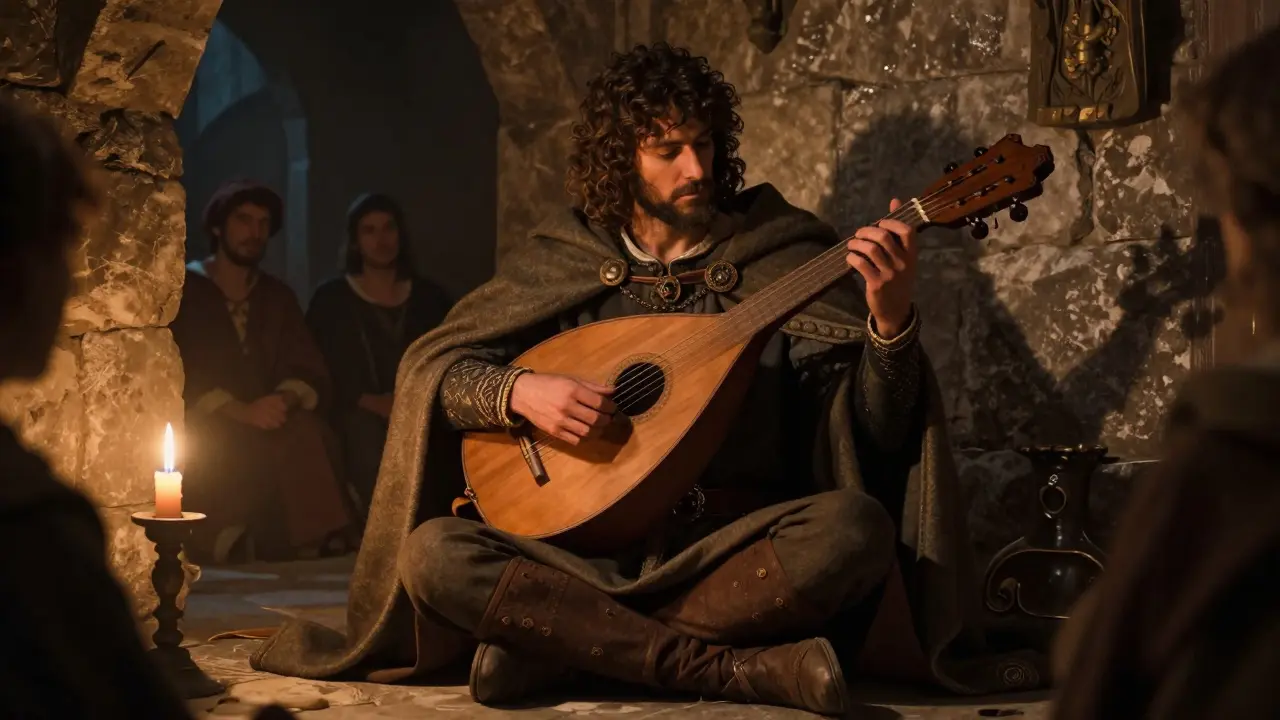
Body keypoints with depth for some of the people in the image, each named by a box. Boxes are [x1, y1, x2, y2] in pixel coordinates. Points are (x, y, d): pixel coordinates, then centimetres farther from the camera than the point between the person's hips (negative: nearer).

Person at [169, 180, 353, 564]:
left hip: (270, 427, 4)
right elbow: (179, 374, -8)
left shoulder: (278, 297, 17)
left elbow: (310, 372, 8)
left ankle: (316, 544, -30)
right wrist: (241, 412, -22)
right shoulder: (184, 290, 4)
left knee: (311, 433, -30)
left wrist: (286, 399, -17)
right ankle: (232, 542, -26)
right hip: (207, 432, -3)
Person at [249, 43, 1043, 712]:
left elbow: (877, 432, -3)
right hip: (588, 542, 1)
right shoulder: (560, 262, 7)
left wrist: (891, 319, -24)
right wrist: (520, 392, -15)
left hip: (735, 542, -1)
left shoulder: (780, 253, 2)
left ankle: (555, 641, -24)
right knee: (436, 554, -26)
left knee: (853, 528, -32)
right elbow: (433, 367, 6)